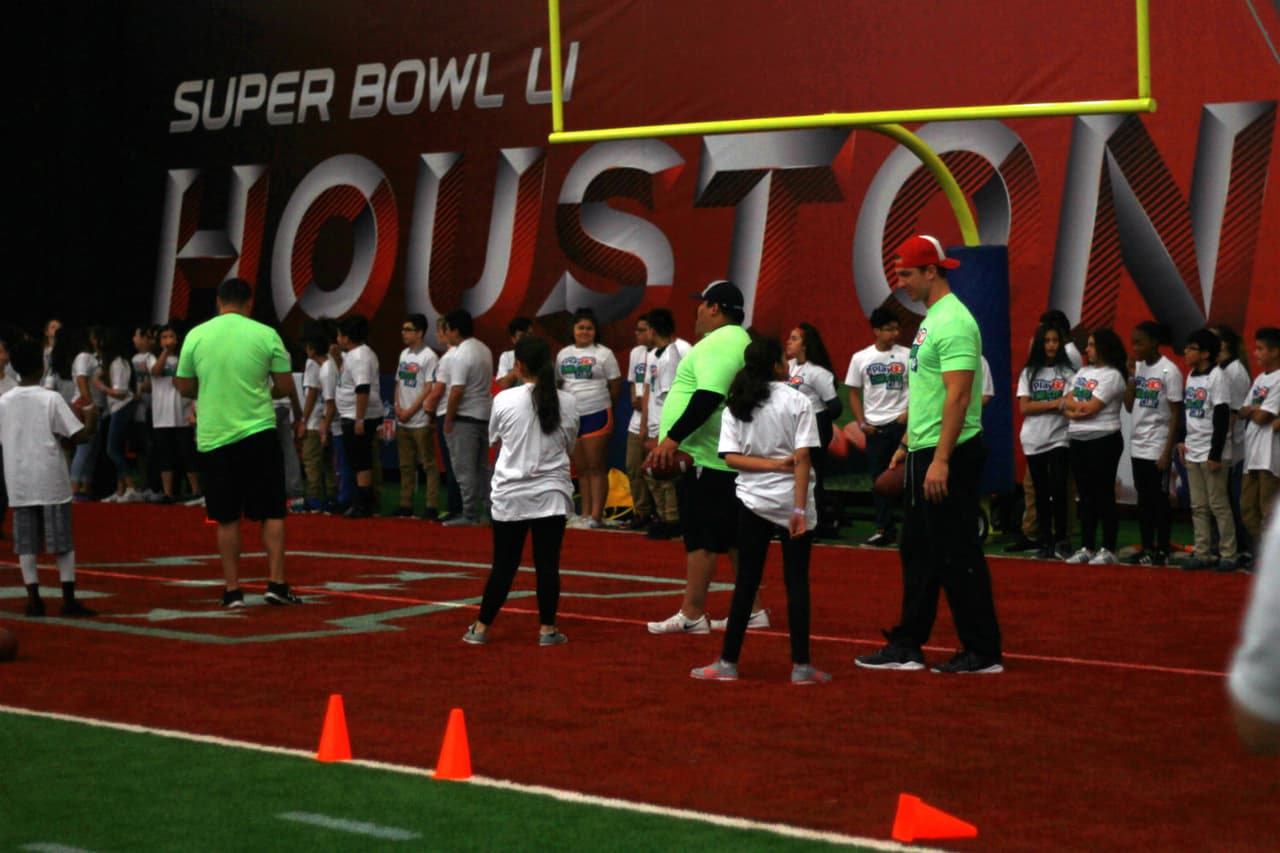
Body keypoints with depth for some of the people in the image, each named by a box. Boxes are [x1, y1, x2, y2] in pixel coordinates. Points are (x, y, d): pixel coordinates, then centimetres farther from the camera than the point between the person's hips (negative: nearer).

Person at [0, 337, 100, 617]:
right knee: (62, 541, 3)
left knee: (26, 542, 7)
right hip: (51, 480, -3)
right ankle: (69, 599, 1)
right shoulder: (51, 399, -7)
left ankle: (33, 600, 4)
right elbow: (79, 436, -10)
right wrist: (92, 419, 9)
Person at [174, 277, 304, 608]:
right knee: (272, 512, 7)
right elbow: (285, 385, 1)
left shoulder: (195, 336, 2)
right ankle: (276, 583, 1)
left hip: (213, 437, 2)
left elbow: (183, 387, 8)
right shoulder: (265, 335, -2)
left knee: (227, 519, 8)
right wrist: (297, 409, 21)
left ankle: (232, 590, 9)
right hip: (258, 433, -2)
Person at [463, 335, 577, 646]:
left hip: (510, 495, 0)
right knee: (547, 564, 4)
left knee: (503, 565, 8)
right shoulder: (567, 402, -1)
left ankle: (482, 628, 13)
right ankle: (547, 629, 7)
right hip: (551, 494, 0)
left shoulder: (504, 400, -6)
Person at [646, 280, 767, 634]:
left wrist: (672, 439, -25)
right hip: (727, 456, 11)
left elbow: (708, 397, -26)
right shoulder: (739, 340, 19)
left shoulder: (718, 343, -15)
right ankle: (752, 611, 17)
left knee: (701, 538, -7)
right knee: (734, 537, 13)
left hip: (703, 457, -11)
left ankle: (692, 614, -3)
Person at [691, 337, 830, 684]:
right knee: (796, 583, 2)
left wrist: (773, 464, -8)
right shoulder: (798, 402, -5)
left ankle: (728, 663, 7)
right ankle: (801, 666, 3)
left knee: (746, 583, 7)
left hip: (752, 502, 3)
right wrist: (800, 509, -14)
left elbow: (732, 457, -4)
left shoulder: (736, 407, 6)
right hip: (792, 501, -3)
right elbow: (802, 459, -12)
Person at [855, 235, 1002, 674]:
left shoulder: (954, 322, -17)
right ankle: (906, 646, 20)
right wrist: (907, 446, 22)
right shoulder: (930, 320, 15)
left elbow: (958, 396, -23)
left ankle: (984, 652, 2)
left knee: (957, 556, -5)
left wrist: (941, 460, -26)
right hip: (924, 454, 10)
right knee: (918, 553, 13)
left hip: (948, 456, -10)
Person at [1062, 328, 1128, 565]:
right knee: (1086, 496, 10)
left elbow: (1090, 408, -15)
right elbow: (1067, 401, 9)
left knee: (1104, 496, -3)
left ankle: (1108, 550, 2)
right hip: (1078, 441, 7)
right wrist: (1073, 409, -11)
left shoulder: (1112, 376, -9)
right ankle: (1086, 548, 15)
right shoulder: (1083, 371, 16)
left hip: (1103, 441, -7)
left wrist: (1072, 405, 0)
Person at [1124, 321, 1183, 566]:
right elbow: (1129, 406, 6)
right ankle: (1147, 548, 20)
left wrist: (1168, 451, -15)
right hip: (1138, 445, 6)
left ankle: (1162, 550, 9)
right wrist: (1132, 375, -3)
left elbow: (1176, 414, -12)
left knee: (1159, 499, 1)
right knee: (1143, 499, 12)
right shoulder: (1138, 367, 7)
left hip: (1158, 446, -6)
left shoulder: (1169, 371, -12)